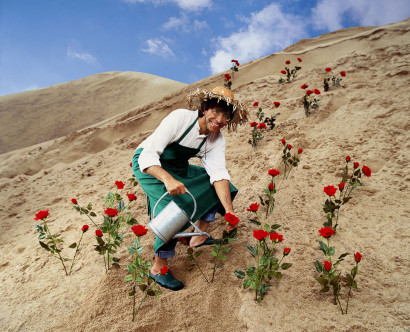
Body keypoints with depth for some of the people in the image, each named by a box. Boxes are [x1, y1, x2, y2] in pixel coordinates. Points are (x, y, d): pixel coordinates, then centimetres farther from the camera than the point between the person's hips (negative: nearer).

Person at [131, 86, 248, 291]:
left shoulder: (217, 139, -11)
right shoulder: (180, 118, -30)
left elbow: (218, 174, -20)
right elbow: (147, 155, -35)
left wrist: (229, 211, -32)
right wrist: (167, 179, -54)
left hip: (178, 168, 7)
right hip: (149, 165, -6)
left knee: (215, 186, -1)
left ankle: (199, 237, 9)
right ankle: (158, 268, -8)